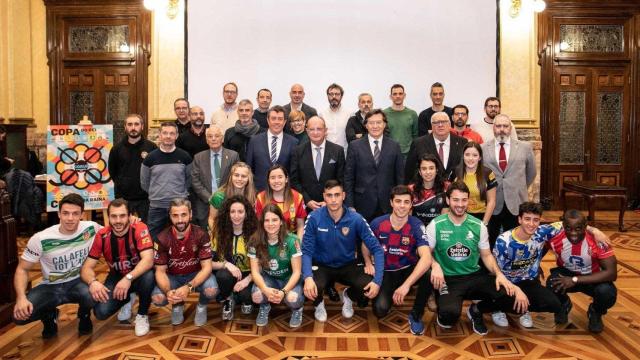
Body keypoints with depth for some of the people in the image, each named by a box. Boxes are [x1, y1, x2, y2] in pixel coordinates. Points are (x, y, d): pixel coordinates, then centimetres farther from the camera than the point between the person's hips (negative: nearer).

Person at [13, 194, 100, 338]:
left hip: (79, 282, 0)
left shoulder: (91, 228, -14)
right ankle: (49, 316, 13)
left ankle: (84, 315, 4)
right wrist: (21, 297, -24)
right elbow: (22, 269, -8)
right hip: (51, 287, 1)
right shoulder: (40, 239, -16)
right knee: (20, 314, -25)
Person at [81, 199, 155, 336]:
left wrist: (128, 278, -47)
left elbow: (148, 260, -33)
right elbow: (87, 267, -13)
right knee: (101, 312, -20)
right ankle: (126, 301, 18)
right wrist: (93, 282, -35)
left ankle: (142, 315, -7)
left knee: (148, 276, -37)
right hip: (116, 277, 3)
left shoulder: (140, 229, -23)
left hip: (138, 276, -3)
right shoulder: (102, 236, -14)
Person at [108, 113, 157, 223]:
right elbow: (112, 171, 14)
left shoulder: (151, 147, -4)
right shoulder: (117, 148, 4)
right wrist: (122, 185, 9)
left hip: (146, 197, -2)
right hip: (123, 198, 2)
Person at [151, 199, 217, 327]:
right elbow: (160, 271, -12)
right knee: (157, 298, -28)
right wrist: (168, 291, -34)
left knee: (211, 290, -33)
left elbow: (207, 267, -21)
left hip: (196, 275, -1)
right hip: (172, 277, 2)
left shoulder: (200, 235, -20)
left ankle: (201, 306, 6)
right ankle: (177, 305, 10)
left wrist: (188, 287, -38)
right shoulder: (162, 238, -16)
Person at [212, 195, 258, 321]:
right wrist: (226, 264, -26)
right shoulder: (220, 233, -7)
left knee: (245, 295, -31)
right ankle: (227, 300, 0)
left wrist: (247, 280, -24)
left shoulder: (253, 233, -11)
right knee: (223, 274, -33)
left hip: (248, 275, -1)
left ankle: (246, 300, 9)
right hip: (228, 275, 1)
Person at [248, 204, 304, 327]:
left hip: (289, 278, -2)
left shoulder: (291, 241, -21)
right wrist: (266, 289, -34)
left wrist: (284, 291, -33)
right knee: (256, 296, -31)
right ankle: (265, 307, 9)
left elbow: (297, 271, -17)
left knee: (292, 298, -34)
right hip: (268, 278, 2)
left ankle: (297, 310, 6)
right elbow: (255, 271, -14)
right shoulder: (255, 241, -15)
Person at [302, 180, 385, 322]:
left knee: (370, 287, -24)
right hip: (322, 266, -1)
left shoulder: (356, 219, -15)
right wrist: (308, 277, -34)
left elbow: (376, 249, -14)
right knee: (312, 287, -33)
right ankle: (318, 304, 8)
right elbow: (306, 251, -16)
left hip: (348, 266, 1)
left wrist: (377, 280, -26)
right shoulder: (314, 218, -17)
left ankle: (348, 296, 14)